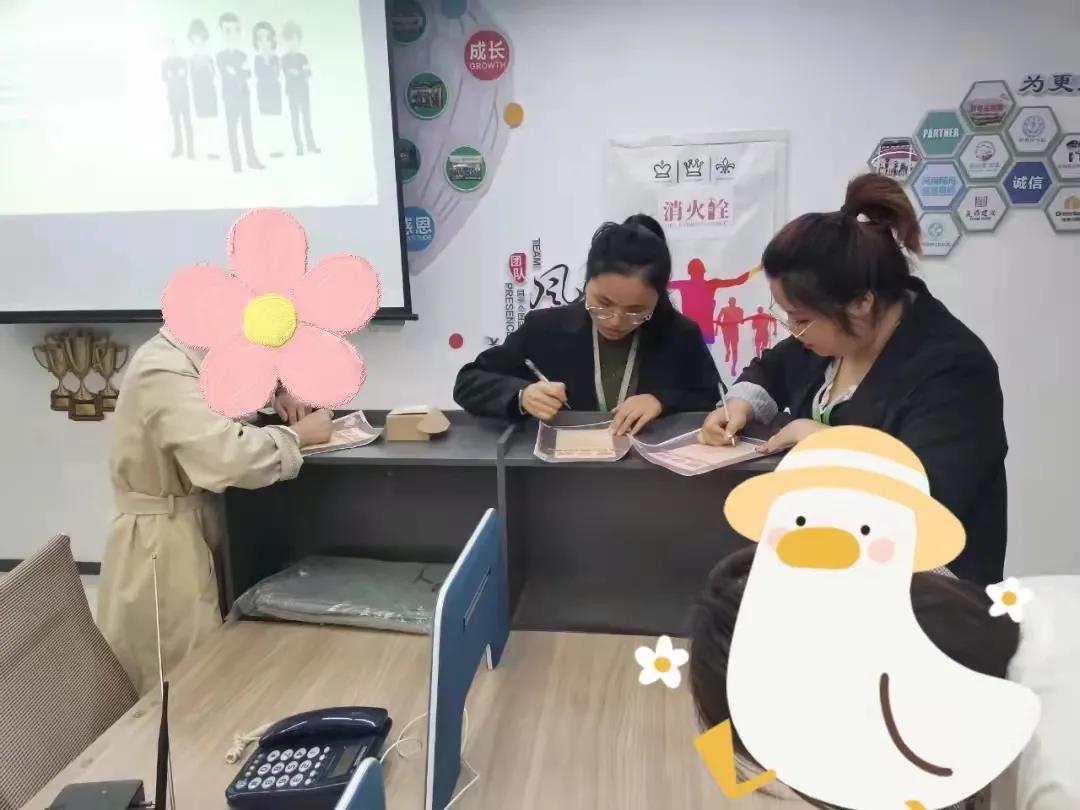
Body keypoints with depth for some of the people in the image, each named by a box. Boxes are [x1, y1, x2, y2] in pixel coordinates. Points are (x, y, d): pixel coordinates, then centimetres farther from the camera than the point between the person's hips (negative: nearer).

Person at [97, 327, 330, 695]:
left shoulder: (191, 358, 4)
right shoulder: (165, 374, -26)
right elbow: (229, 455, -40)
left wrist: (277, 394, 3)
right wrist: (300, 434, -23)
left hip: (191, 528, 9)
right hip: (161, 543, -9)